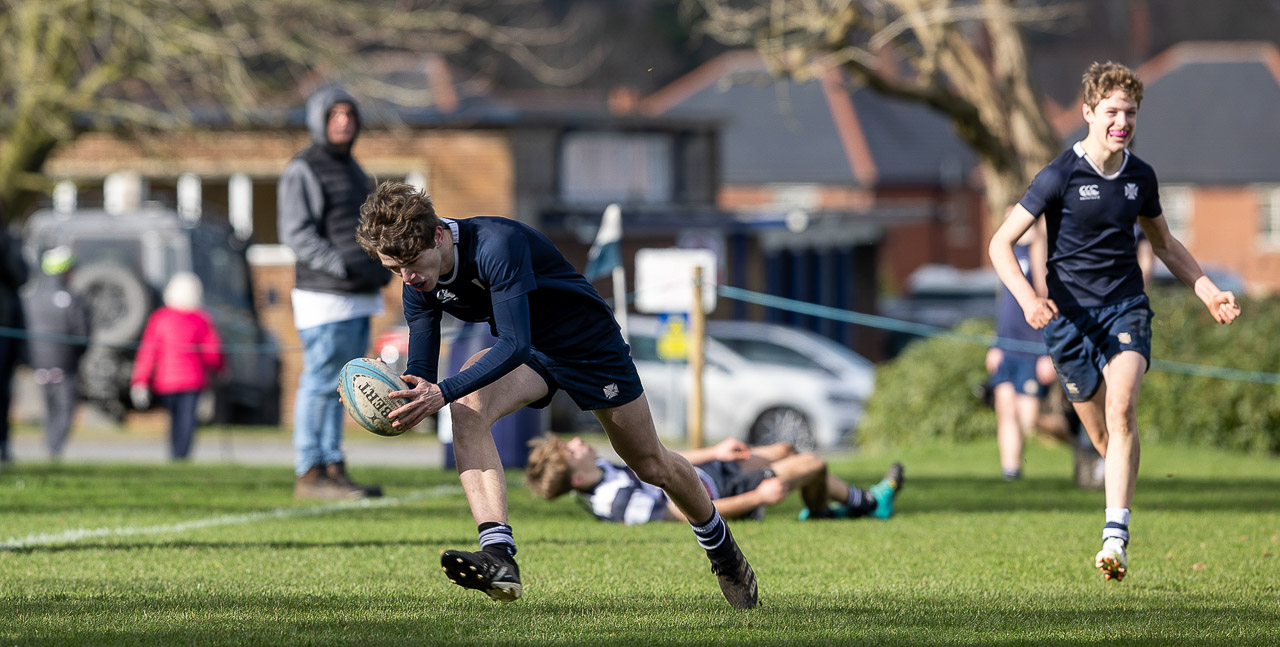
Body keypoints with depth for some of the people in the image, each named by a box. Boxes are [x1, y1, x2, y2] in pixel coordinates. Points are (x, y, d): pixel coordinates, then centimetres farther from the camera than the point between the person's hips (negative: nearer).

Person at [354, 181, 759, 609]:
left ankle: (720, 546, 41)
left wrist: (444, 392, -52)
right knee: (466, 408, -28)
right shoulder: (420, 283, -15)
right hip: (527, 353, 5)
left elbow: (514, 345, -42)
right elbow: (422, 372, -11)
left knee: (651, 466, 10)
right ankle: (499, 557, -39)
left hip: (590, 344, -5)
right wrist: (392, 393, -34)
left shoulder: (497, 245, -37)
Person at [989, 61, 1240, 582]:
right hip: (1070, 316, -2)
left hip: (1126, 308, 2)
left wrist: (1208, 292, 14)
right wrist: (1028, 299, -26)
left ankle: (1116, 537, -26)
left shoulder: (1140, 177, 5)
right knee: (1102, 434, 2)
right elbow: (1001, 243, -9)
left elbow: (1165, 244, 23)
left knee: (1121, 411, -20)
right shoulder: (1060, 176, -9)